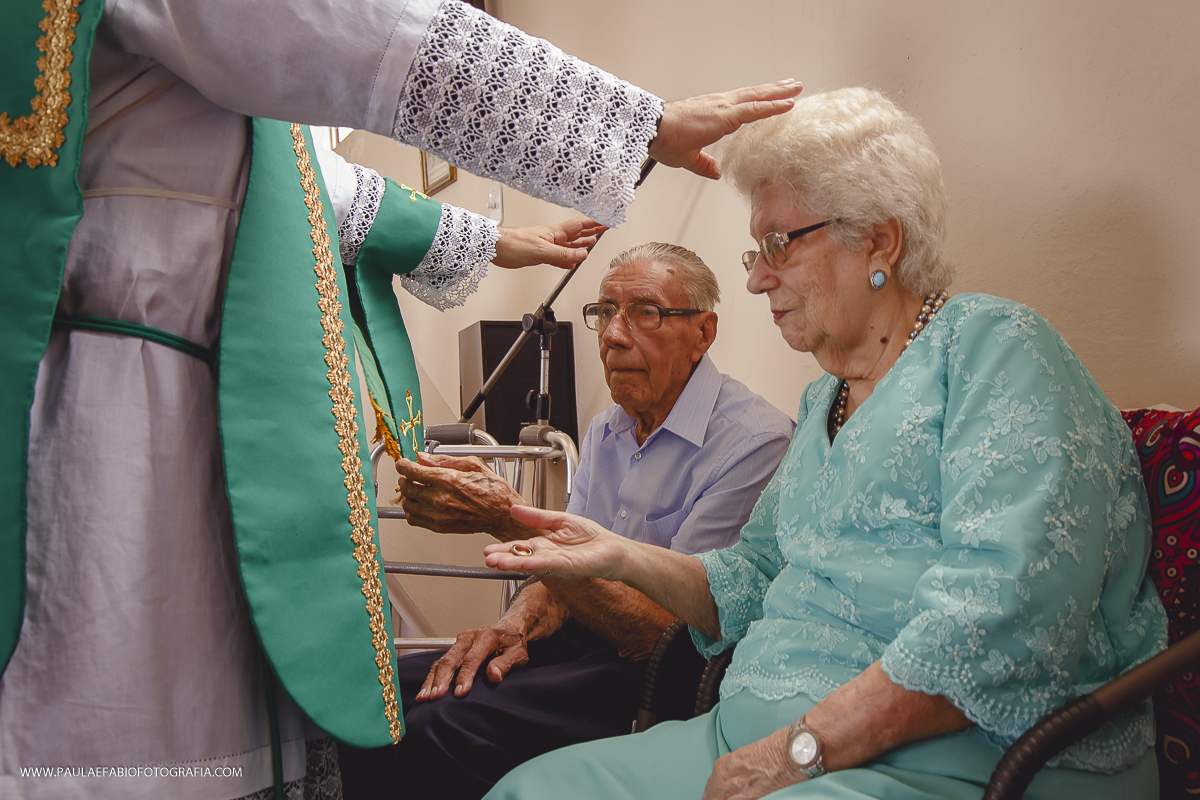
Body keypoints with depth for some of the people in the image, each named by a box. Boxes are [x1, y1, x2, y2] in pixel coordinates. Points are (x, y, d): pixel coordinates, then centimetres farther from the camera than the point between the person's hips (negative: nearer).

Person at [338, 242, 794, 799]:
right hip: (582, 646, 8)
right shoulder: (605, 430, 13)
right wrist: (515, 626, -9)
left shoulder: (753, 440, -16)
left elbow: (664, 627, -22)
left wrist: (510, 518, -27)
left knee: (442, 731, -27)